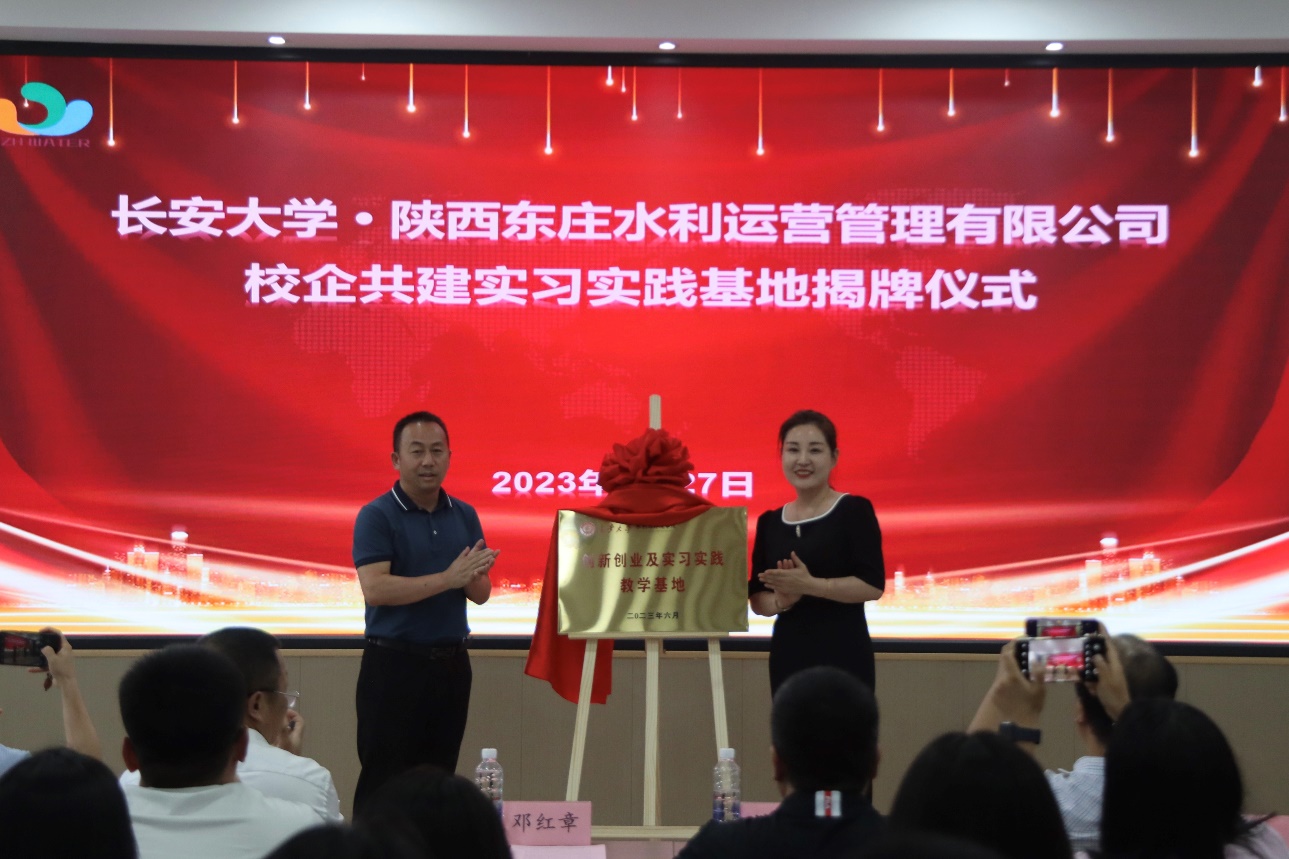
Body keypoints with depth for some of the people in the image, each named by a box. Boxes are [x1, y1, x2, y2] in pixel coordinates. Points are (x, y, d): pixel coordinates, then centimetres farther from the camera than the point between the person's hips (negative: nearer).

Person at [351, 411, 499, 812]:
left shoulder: (464, 515, 9)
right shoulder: (376, 516, -7)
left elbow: (481, 594, 8)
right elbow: (375, 589, -19)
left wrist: (473, 578, -16)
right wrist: (448, 578, -22)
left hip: (451, 661, 5)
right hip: (394, 662, -5)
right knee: (384, 782, -3)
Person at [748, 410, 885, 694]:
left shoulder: (854, 511, -2)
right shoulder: (769, 522, 12)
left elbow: (873, 585, -11)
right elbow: (757, 599, 12)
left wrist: (808, 585, -20)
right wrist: (782, 601, -10)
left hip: (843, 655, -4)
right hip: (788, 655, 5)